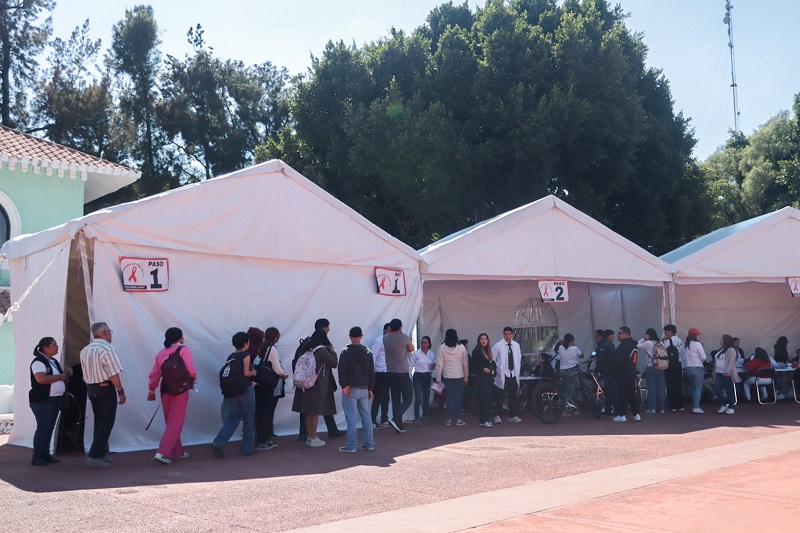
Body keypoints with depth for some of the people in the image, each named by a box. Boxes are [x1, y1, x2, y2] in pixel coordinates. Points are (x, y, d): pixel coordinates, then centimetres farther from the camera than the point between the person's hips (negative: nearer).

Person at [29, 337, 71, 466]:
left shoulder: (54, 361, 15)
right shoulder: (38, 361, -13)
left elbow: (60, 378, 25)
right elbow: (41, 379, -28)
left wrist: (67, 374, 3)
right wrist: (60, 377, -20)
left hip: (55, 399, 9)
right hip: (41, 401, -9)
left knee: (50, 428, 10)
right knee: (43, 428, -8)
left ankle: (45, 454, 16)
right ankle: (37, 457, -3)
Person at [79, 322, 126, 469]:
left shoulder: (85, 350, 9)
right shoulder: (108, 349, -15)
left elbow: (85, 374, 13)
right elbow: (114, 374, -17)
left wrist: (91, 387, 20)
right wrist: (121, 392, -12)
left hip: (91, 389, 8)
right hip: (105, 389, -8)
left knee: (99, 422, 16)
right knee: (106, 423, -2)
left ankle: (99, 455, 20)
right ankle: (94, 455, -7)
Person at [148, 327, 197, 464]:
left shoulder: (161, 353, 9)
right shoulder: (183, 350, -7)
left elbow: (154, 374, 10)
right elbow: (190, 369, -18)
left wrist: (152, 390, 20)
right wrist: (194, 376, 3)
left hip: (165, 390, 6)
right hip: (180, 390, -6)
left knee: (170, 422, 16)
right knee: (175, 423, -2)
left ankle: (177, 452, 25)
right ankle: (163, 453, -10)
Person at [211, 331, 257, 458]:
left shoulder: (230, 357, 10)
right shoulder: (246, 356, -9)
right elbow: (246, 373, -19)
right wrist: (253, 372, 0)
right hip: (245, 391, -6)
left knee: (232, 419, 9)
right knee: (249, 420, 7)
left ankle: (218, 443, -8)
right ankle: (248, 448, 13)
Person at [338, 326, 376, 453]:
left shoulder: (346, 351, -7)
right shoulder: (368, 352, 10)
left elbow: (342, 369, -17)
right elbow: (372, 371, 12)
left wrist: (344, 385, -15)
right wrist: (370, 388, 16)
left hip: (351, 389, -5)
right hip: (364, 389, 5)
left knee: (351, 417, -5)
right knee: (366, 415, 11)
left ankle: (351, 445, -4)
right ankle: (369, 443, 14)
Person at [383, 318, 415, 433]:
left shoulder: (385, 338, 1)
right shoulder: (404, 337, -11)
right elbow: (411, 349, 8)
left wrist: (391, 331, 20)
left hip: (390, 373, 5)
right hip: (402, 373, -5)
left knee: (395, 400, 8)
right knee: (407, 399, 3)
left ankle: (398, 425, 7)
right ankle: (395, 419, -15)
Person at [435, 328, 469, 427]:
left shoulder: (442, 347, -6)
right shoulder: (461, 347, -6)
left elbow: (440, 363, -5)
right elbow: (465, 363, -1)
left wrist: (438, 377, 1)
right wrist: (466, 377, 8)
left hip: (447, 376, 1)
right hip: (459, 376, -1)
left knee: (449, 397, 7)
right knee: (458, 397, 5)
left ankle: (449, 419, 7)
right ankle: (458, 419, 5)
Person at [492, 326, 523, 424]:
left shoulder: (516, 345, 6)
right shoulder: (498, 345, -8)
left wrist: (517, 369, 11)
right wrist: (498, 369, -8)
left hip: (514, 374, 5)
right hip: (502, 375, -5)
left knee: (514, 396, 10)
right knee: (500, 397, -4)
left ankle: (513, 416, 21)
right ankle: (497, 416, 3)